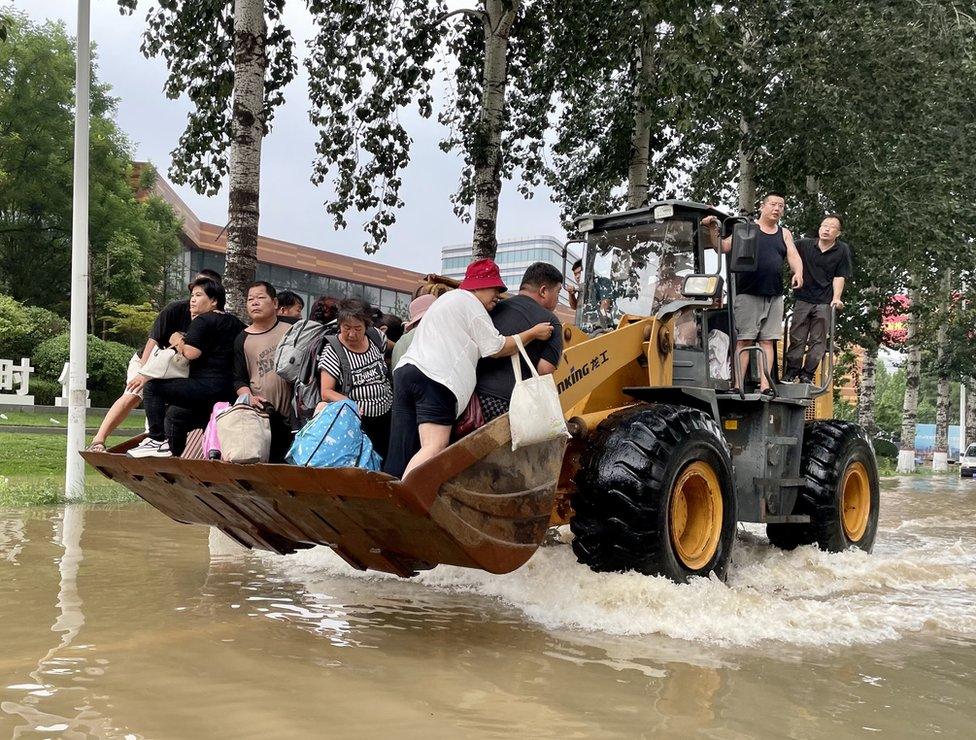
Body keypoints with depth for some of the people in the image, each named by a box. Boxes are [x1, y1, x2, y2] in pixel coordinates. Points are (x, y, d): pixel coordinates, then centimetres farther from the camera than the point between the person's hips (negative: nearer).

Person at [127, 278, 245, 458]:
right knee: (175, 412, 28)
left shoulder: (202, 321, -7)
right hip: (229, 391, 10)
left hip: (207, 386, -10)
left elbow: (192, 353, -19)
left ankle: (158, 441, -12)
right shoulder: (233, 322, 19)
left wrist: (178, 342, 3)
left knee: (152, 387, -6)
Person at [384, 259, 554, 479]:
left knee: (402, 451, 3)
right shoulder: (470, 302, 4)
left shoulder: (448, 298, 34)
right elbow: (496, 348, 1)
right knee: (435, 446, -19)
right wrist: (533, 334, 9)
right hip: (435, 379, -10)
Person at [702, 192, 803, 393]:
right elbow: (723, 247, -1)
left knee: (767, 341, 2)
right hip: (748, 294, -4)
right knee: (744, 340, -6)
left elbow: (793, 256, 4)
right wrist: (713, 229, -18)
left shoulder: (784, 234, 17)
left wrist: (798, 273, -17)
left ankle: (765, 386, 1)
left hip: (774, 296, 4)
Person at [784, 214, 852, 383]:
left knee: (818, 341, 2)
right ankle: (791, 372, 8)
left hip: (825, 303, -1)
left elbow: (839, 277, 0)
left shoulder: (842, 250, 2)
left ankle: (807, 374, 9)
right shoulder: (804, 245, 4)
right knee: (796, 338, 1)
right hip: (803, 299, 1)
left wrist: (836, 298, -12)